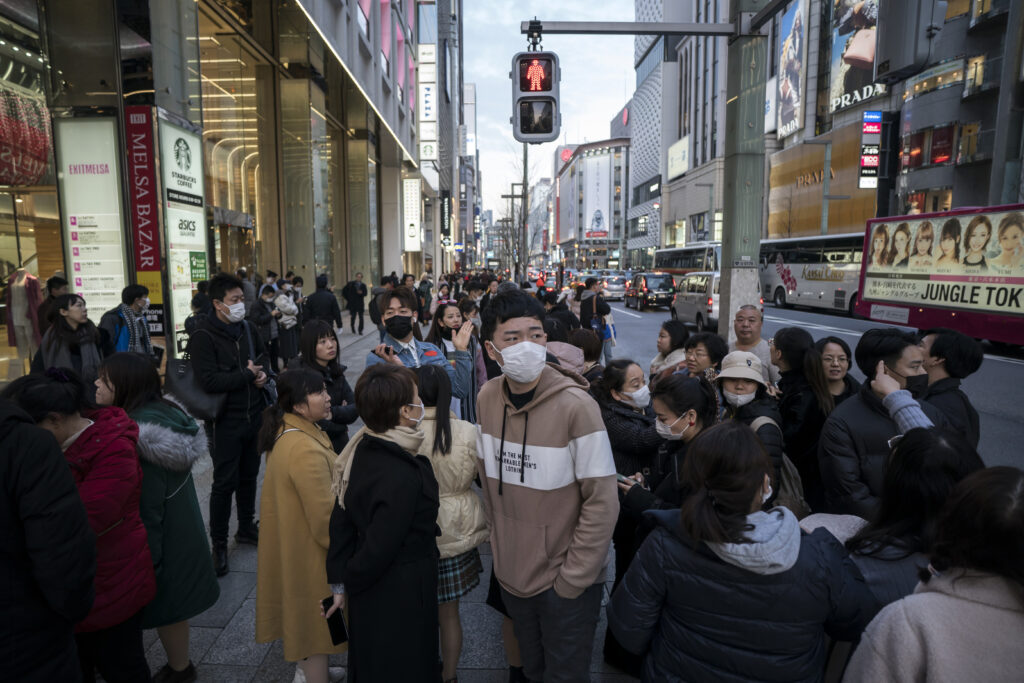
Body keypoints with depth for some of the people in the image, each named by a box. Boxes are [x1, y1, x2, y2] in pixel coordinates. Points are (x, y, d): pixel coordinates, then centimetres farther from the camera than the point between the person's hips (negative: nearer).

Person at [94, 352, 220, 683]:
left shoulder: (136, 434, -27)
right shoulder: (169, 411, -1)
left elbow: (147, 504, -23)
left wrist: (146, 553, -15)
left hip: (161, 538, -8)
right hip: (180, 531, 8)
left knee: (166, 606, 12)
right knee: (172, 603, 23)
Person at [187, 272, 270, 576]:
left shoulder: (248, 329, 8)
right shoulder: (204, 336, -14)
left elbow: (262, 360, 21)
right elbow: (209, 381, -24)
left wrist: (262, 374, -2)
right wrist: (247, 374, -16)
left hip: (254, 415, 6)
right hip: (226, 422, -6)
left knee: (249, 476, 18)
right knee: (225, 482, 2)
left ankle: (246, 528, 35)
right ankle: (218, 544, 17)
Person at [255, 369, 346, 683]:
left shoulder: (284, 432, -1)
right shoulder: (306, 449, -32)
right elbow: (324, 515, -27)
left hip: (287, 540, 10)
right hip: (307, 550, -10)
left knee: (301, 611, 27)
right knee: (314, 618, 8)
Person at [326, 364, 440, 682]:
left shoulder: (361, 450, -8)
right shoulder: (404, 476, -32)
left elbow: (341, 519, -1)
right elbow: (379, 548, -26)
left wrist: (339, 582, 6)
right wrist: (349, 582, -6)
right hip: (402, 596, -7)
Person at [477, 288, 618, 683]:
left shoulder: (576, 405, -22)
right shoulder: (487, 397, -6)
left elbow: (602, 502, -18)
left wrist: (572, 580, -14)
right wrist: (500, 543, 7)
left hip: (567, 582, -4)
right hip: (511, 574, 5)